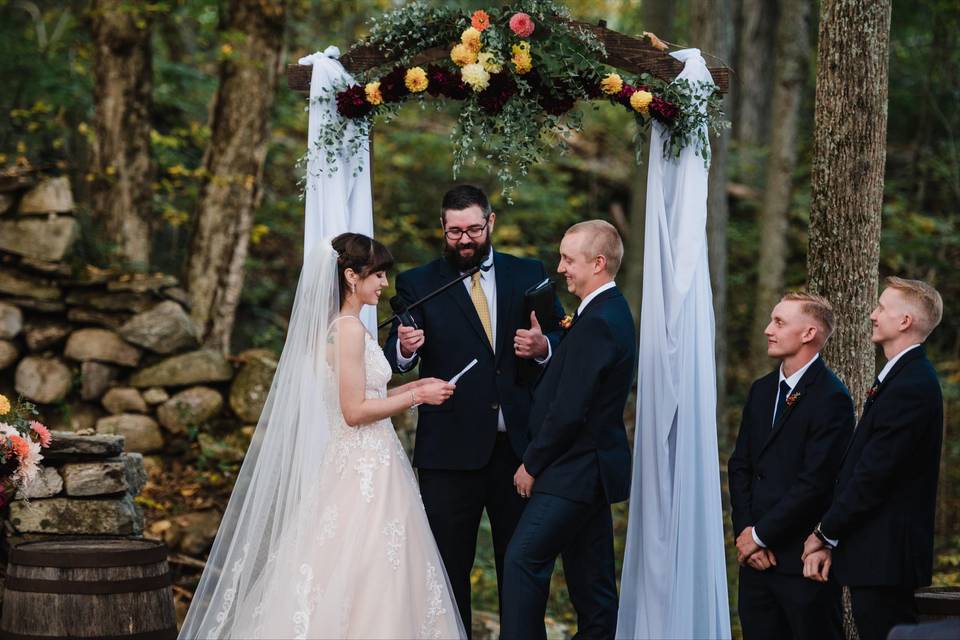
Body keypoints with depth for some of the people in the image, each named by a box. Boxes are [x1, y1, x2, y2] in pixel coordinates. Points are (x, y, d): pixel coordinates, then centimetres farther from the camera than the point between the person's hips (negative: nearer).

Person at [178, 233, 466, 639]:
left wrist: (413, 388, 14)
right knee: (365, 585, -6)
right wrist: (416, 396, -9)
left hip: (357, 467, 9)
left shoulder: (336, 328, 13)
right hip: (366, 473, -9)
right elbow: (355, 411, -18)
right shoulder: (350, 329, -15)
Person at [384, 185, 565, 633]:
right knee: (448, 566, 5)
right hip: (451, 449, -2)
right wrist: (404, 348, -30)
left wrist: (544, 347, -15)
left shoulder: (529, 275, 7)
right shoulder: (417, 285, 2)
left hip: (519, 444, 2)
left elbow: (567, 340, 8)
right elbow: (396, 361, -7)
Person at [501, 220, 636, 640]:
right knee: (591, 578, 12)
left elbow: (569, 411, -21)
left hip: (575, 473, -10)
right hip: (593, 469, 10)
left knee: (523, 561, -11)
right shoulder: (611, 313, 14)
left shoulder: (597, 323, -19)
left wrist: (532, 465, -12)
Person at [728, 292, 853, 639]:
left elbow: (815, 482, -17)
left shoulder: (831, 398, -11)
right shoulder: (762, 390, 13)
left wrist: (760, 534, -11)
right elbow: (740, 466, 12)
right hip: (756, 557, 7)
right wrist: (745, 531, -1)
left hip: (802, 559, -7)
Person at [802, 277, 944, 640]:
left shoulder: (912, 386, -16)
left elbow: (873, 474, -19)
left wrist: (824, 534, -8)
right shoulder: (902, 376, 16)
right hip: (881, 556, 10)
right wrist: (828, 540, 7)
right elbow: (859, 469, 13)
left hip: (885, 557, -10)